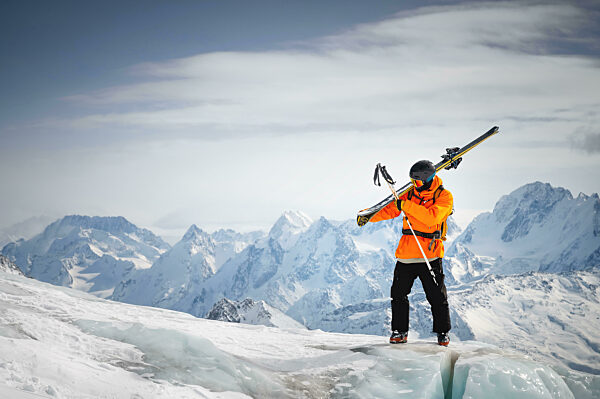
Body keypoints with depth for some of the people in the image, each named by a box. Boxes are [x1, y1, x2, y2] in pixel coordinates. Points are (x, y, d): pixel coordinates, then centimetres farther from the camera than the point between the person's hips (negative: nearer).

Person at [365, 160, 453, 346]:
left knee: (437, 296, 1)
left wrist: (406, 206, -24)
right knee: (399, 293, 4)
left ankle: (443, 332, 18)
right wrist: (369, 217, 1)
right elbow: (391, 210, 12)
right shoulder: (411, 193, 9)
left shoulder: (444, 196, -6)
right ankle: (400, 331, 16)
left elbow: (432, 217, -22)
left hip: (430, 254, -4)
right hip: (406, 252, 4)